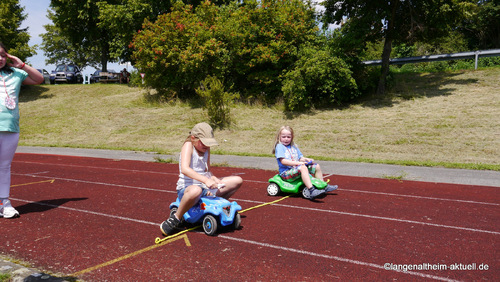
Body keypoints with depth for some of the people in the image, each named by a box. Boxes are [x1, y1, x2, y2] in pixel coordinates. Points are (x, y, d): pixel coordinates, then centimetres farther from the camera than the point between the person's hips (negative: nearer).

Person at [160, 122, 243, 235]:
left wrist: (213, 178, -11)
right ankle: (175, 219, -20)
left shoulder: (206, 149, 10)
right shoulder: (188, 145, -13)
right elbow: (184, 169, -30)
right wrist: (205, 180, -39)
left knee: (237, 180, 1)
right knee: (196, 190, -47)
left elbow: (207, 171, 12)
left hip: (205, 187, 7)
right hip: (186, 188, -7)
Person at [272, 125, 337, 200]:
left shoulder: (294, 146, 19)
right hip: (286, 172, -8)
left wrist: (306, 159, -9)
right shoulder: (279, 146, -6)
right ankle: (311, 191, -46)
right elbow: (283, 161, -19)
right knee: (303, 168, -35)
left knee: (317, 166, 8)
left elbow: (300, 158, 15)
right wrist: (297, 163, -28)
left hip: (296, 169, 8)